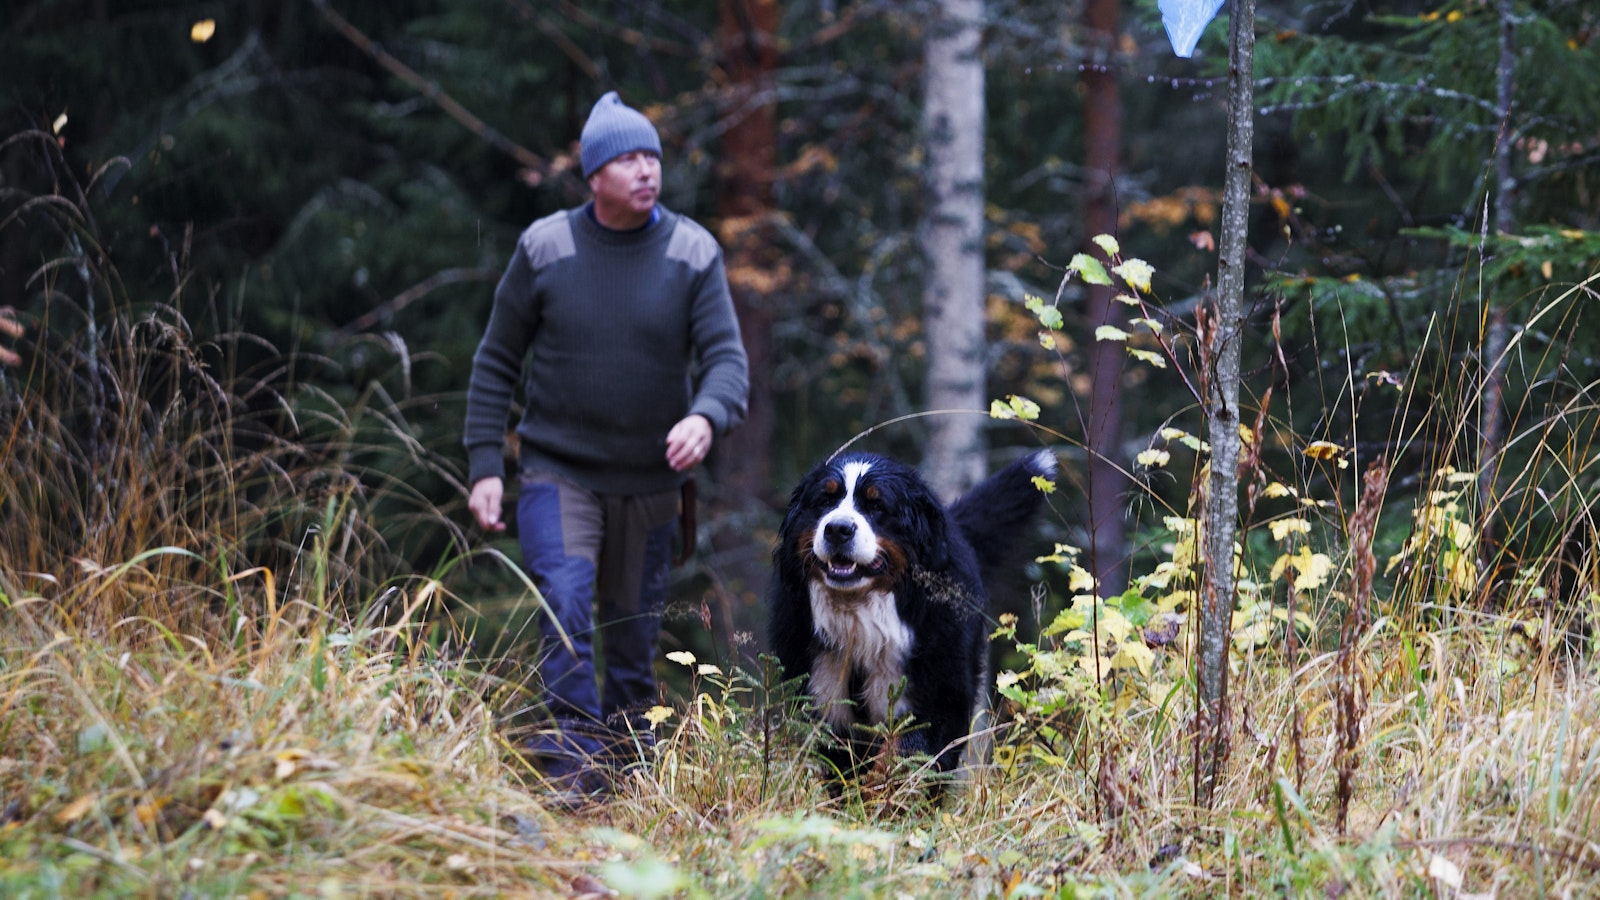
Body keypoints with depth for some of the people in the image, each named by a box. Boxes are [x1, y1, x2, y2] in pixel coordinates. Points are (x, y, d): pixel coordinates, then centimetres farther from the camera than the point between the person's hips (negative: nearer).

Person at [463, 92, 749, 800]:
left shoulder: (692, 253, -4)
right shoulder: (544, 248, -5)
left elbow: (727, 358, -10)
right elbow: (496, 362, 3)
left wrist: (704, 418, -32)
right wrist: (485, 467, -3)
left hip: (649, 478, 2)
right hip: (557, 470, -2)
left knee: (634, 633, 10)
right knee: (565, 602, -23)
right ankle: (575, 757, -24)